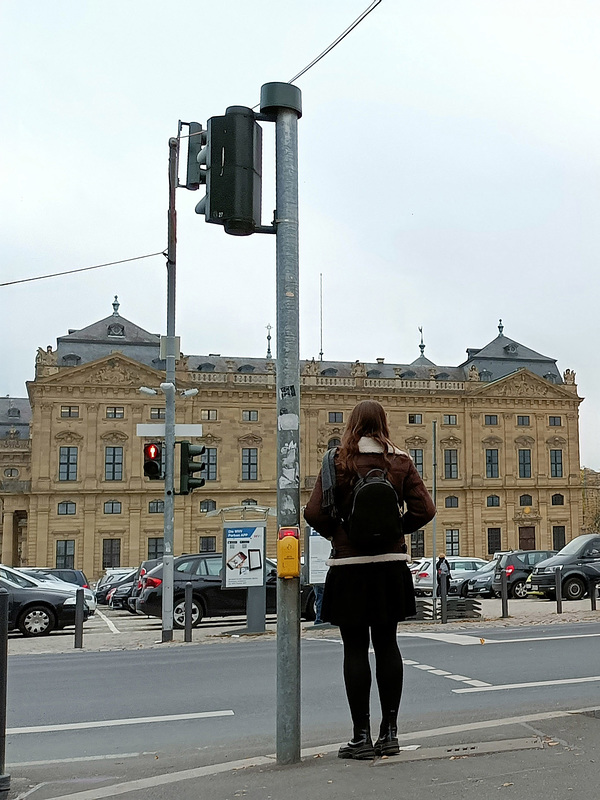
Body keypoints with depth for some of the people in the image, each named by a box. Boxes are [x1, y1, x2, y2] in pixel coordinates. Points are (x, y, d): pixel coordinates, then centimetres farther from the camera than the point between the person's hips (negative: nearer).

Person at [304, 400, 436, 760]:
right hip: (391, 565, 3)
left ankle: (362, 736, 6)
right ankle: (390, 732, 16)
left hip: (350, 567, -3)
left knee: (356, 649, 3)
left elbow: (315, 513, -13)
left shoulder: (338, 462, -6)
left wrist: (334, 533, 6)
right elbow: (424, 510, -4)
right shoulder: (401, 462, 2)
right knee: (387, 644, 11)